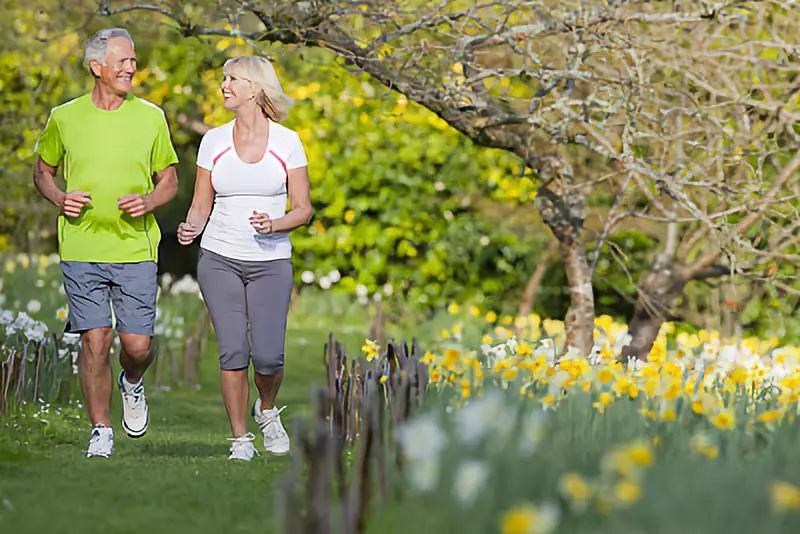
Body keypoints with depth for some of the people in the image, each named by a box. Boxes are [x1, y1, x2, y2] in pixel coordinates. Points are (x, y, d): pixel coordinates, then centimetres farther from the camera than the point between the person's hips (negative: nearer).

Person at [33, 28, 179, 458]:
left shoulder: (151, 117, 5)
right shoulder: (64, 117, 3)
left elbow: (170, 181, 12)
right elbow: (42, 171, 16)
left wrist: (149, 201, -10)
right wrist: (59, 198, -4)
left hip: (136, 249, 1)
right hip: (81, 249, -1)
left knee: (138, 346, -3)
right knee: (95, 342, -5)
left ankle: (131, 384, 32)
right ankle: (101, 431, 9)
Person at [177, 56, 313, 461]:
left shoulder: (287, 142, -1)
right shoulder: (213, 140, 4)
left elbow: (303, 209, 2)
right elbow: (201, 205, 8)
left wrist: (273, 224, -18)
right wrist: (190, 228, -13)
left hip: (271, 263, -1)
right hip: (219, 260, 1)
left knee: (267, 355, -10)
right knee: (232, 350, -8)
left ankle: (266, 410, 22)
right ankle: (240, 439, 5)